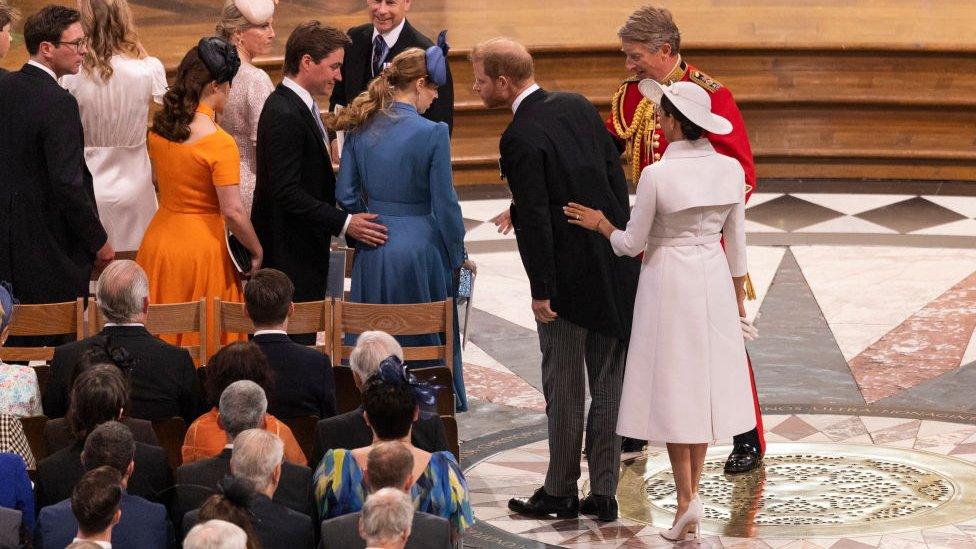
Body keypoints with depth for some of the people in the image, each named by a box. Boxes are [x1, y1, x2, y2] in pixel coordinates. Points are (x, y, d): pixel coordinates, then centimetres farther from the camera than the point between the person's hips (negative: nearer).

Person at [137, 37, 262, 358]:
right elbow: (232, 212, -18)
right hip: (202, 247, -6)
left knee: (161, 342, 14)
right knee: (203, 344, 3)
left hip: (159, 241, 6)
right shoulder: (219, 143, -18)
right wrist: (256, 251, -6)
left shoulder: (158, 130, 2)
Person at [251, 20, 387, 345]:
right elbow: (287, 193, -25)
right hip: (290, 255, -10)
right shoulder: (284, 114, -21)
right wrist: (344, 223, -24)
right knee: (296, 339, -6)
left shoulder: (298, 105, 12)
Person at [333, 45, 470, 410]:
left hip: (372, 253, 4)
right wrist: (459, 256, 2)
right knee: (427, 346, 9)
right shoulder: (433, 133, -14)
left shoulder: (360, 128, 0)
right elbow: (444, 204, -10)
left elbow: (345, 194, 3)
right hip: (419, 250, -4)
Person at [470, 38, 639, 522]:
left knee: (564, 386, 6)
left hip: (568, 273, -7)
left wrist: (540, 291, -12)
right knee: (608, 382, 10)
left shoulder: (519, 139, -16)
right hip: (615, 268, 7)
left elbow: (534, 219, -18)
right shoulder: (578, 106, 6)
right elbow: (617, 178, 9)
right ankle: (603, 494, 15)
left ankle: (560, 492, 15)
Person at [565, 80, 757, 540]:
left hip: (668, 279, -4)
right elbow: (736, 241, 4)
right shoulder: (730, 169, -4)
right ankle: (692, 489, 21)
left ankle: (686, 498, -2)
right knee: (705, 378, 14)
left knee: (673, 385, 3)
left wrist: (600, 223, 9)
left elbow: (630, 244, -10)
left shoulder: (657, 175, -18)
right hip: (714, 278, 5)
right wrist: (738, 296, 16)